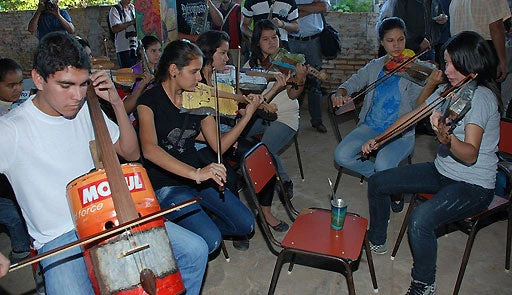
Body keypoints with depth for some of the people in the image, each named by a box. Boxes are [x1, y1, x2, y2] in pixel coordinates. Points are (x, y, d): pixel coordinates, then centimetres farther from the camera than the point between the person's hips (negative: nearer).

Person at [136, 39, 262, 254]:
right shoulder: (150, 100, -13)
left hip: (196, 177, 6)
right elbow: (149, 149, -31)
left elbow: (219, 146, 3)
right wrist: (195, 173, -43)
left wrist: (248, 115, -7)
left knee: (245, 224, -3)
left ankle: (196, 224, 20)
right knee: (210, 241, -20)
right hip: (165, 184, -5)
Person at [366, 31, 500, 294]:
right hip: (442, 171, 9)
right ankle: (376, 241, 25)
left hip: (474, 185, -8)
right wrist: (379, 139, 5)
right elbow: (414, 115, 12)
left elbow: (471, 155, -32)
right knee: (377, 182, 4)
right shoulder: (450, 89, 3)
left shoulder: (481, 97, -22)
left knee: (420, 219, -33)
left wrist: (447, 139, -53)